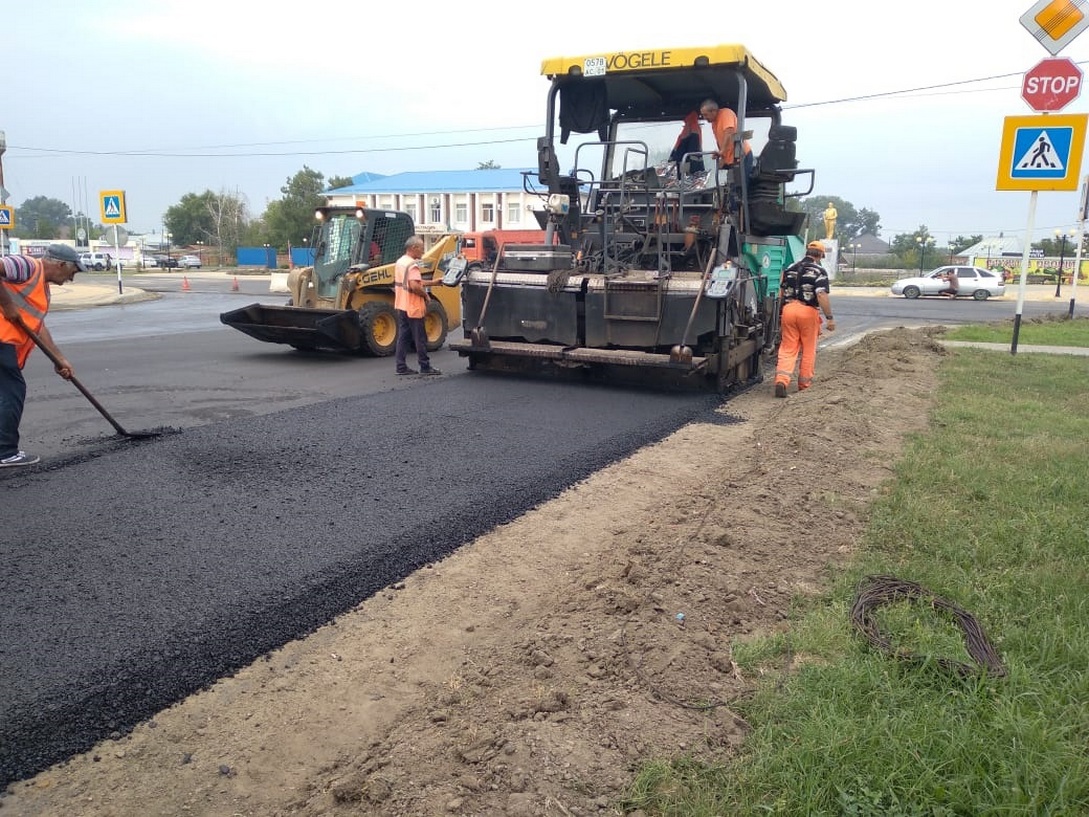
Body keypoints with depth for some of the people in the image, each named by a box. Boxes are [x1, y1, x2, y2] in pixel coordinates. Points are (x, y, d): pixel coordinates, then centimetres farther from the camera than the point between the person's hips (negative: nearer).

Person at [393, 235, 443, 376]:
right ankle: (425, 367, 8)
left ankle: (401, 366, 10)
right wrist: (425, 295, -11)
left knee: (403, 337, 10)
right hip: (413, 307, -9)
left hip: (401, 306, 9)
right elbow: (415, 286, -28)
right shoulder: (412, 264, -17)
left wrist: (433, 283, 16)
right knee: (420, 338, 1)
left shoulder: (400, 262, 13)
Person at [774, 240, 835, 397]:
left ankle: (781, 380, -16)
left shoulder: (789, 269, 14)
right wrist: (830, 318, -13)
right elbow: (822, 296, -15)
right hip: (808, 312, -3)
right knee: (808, 349, 11)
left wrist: (782, 313, 35)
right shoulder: (819, 271, -4)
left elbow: (782, 293, 22)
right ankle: (805, 383, 20)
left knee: (787, 349, 3)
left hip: (788, 309, 4)